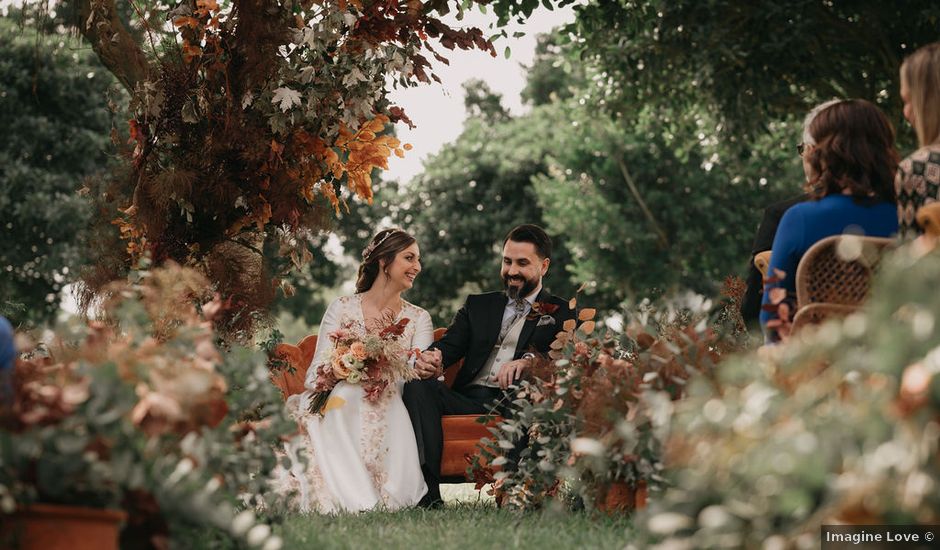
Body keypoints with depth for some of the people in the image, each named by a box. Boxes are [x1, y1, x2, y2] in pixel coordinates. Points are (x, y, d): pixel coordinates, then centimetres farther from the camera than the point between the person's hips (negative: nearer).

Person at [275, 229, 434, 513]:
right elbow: (319, 371, -1)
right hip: (340, 406, -1)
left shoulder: (418, 318, 14)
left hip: (388, 410, 1)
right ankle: (355, 498, -39)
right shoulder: (342, 308, 9)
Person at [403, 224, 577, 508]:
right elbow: (450, 344, 12)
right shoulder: (478, 305, 27)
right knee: (418, 384, -24)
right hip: (470, 401, 4)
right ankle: (427, 493, -33)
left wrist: (528, 360, -27)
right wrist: (432, 358, -15)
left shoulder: (560, 313, 16)